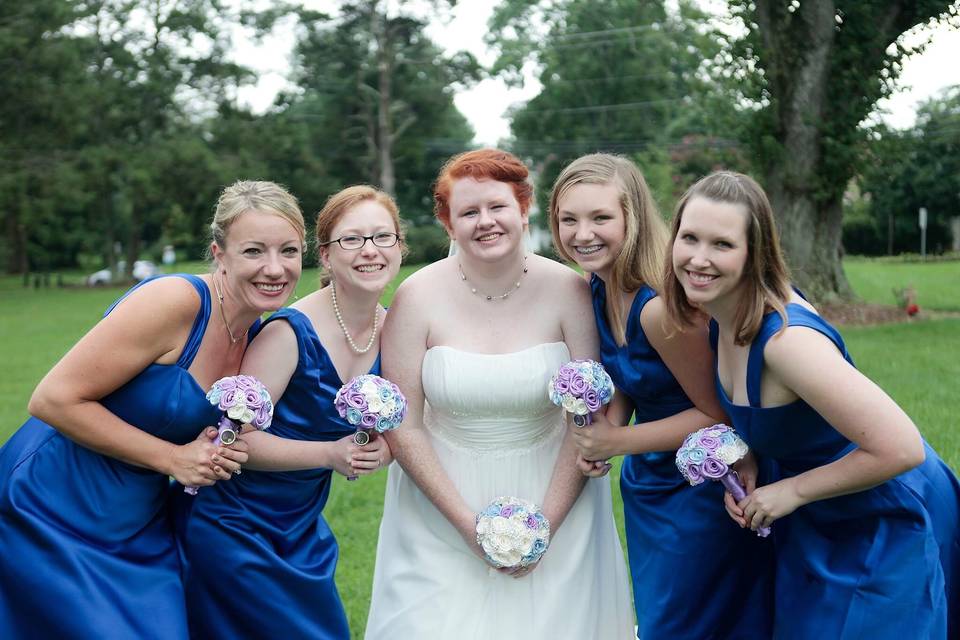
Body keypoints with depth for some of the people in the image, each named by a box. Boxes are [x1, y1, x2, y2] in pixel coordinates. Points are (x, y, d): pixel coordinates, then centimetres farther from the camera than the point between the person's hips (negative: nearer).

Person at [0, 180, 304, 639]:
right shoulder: (175, 301, -21)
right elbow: (54, 400, -21)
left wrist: (211, 451, -5)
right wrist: (172, 457, -19)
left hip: (141, 527, 7)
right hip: (55, 513, -7)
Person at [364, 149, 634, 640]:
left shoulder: (567, 291, -9)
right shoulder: (418, 297, -10)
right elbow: (403, 428, -8)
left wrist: (544, 523, -12)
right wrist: (467, 521, -12)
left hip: (554, 497, 0)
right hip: (442, 503, 0)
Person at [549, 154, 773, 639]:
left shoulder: (660, 307, -29)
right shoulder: (596, 285, -4)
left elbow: (718, 414, -21)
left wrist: (617, 442, -20)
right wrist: (606, 426, -11)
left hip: (700, 488, -8)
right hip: (647, 480, 8)